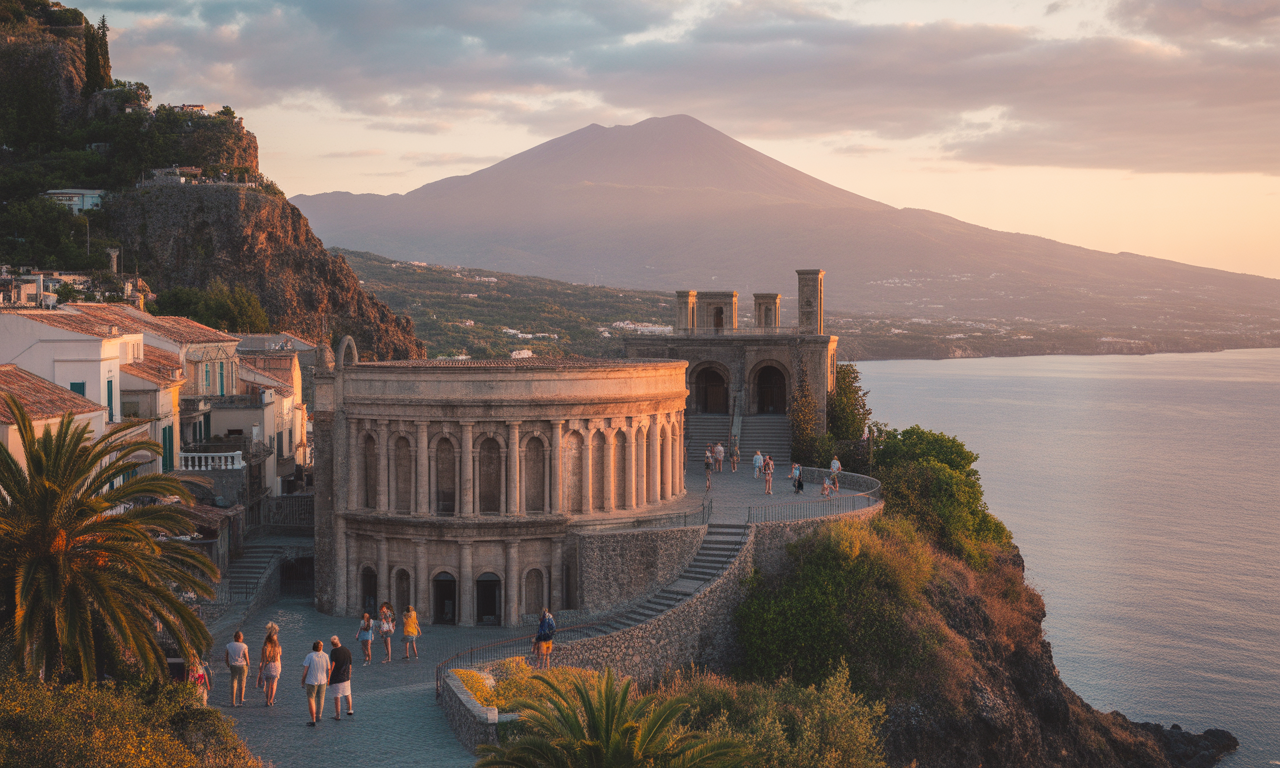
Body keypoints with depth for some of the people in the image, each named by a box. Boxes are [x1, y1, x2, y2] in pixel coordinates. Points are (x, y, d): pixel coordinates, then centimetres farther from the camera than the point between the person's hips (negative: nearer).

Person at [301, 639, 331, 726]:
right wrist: (328, 680, 16)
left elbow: (305, 670, -13)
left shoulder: (309, 656, -14)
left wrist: (303, 681, -2)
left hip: (311, 681, -4)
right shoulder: (325, 656, -5)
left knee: (311, 699, 3)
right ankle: (318, 716, 38)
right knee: (320, 699, 21)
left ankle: (313, 720, -4)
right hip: (322, 681, 4)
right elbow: (328, 669, 2)